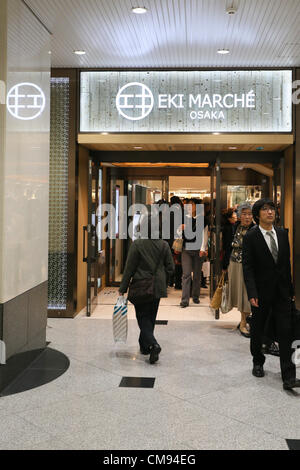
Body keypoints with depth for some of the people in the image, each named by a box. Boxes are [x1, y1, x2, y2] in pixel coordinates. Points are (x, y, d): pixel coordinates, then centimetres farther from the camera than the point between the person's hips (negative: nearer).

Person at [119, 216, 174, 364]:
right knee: (151, 317, 18)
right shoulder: (164, 245, -1)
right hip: (157, 288, 4)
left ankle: (152, 345, -17)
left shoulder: (137, 244, -13)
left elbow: (129, 268, -10)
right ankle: (145, 346, 29)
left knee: (143, 317, 4)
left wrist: (123, 288, -3)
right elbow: (170, 268, 3)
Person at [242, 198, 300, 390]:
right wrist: (252, 294, -18)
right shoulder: (251, 237, -7)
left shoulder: (283, 234, 7)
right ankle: (258, 363, 35)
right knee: (258, 331, 12)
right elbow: (247, 267, -10)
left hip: (282, 292, 3)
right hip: (262, 292, -3)